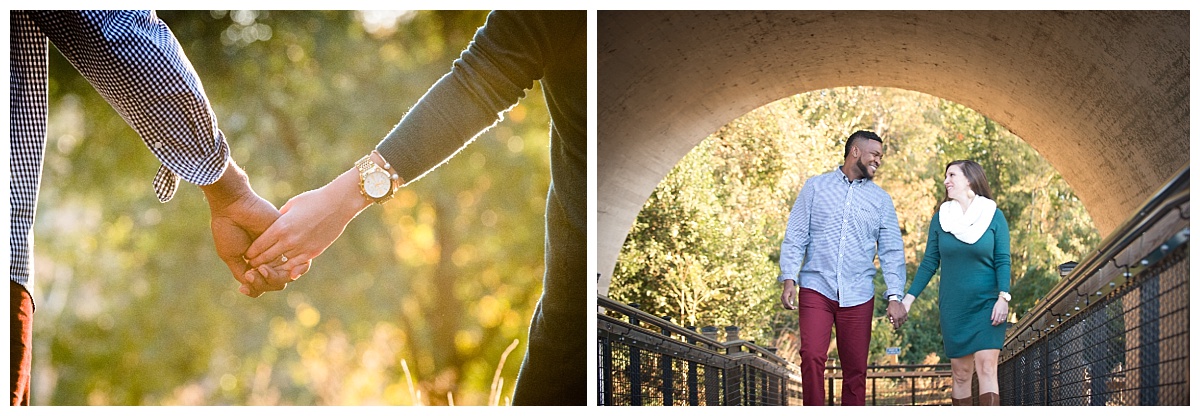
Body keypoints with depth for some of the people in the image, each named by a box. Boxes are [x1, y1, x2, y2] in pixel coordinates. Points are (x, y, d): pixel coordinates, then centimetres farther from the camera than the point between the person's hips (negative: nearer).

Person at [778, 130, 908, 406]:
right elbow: (795, 236, 3)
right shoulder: (816, 186, 7)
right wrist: (789, 279, -9)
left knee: (855, 369, 3)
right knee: (812, 356, -16)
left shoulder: (881, 199, 11)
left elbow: (892, 251, 7)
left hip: (858, 296, 2)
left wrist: (895, 297, -4)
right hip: (816, 289, -2)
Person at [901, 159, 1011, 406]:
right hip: (953, 308, 3)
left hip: (987, 304, -3)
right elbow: (929, 263, 8)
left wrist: (1003, 297, -16)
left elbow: (1002, 261, -4)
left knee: (987, 367, -13)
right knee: (961, 373, 3)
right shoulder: (941, 218, 7)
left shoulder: (994, 216, 1)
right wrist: (908, 299, 2)